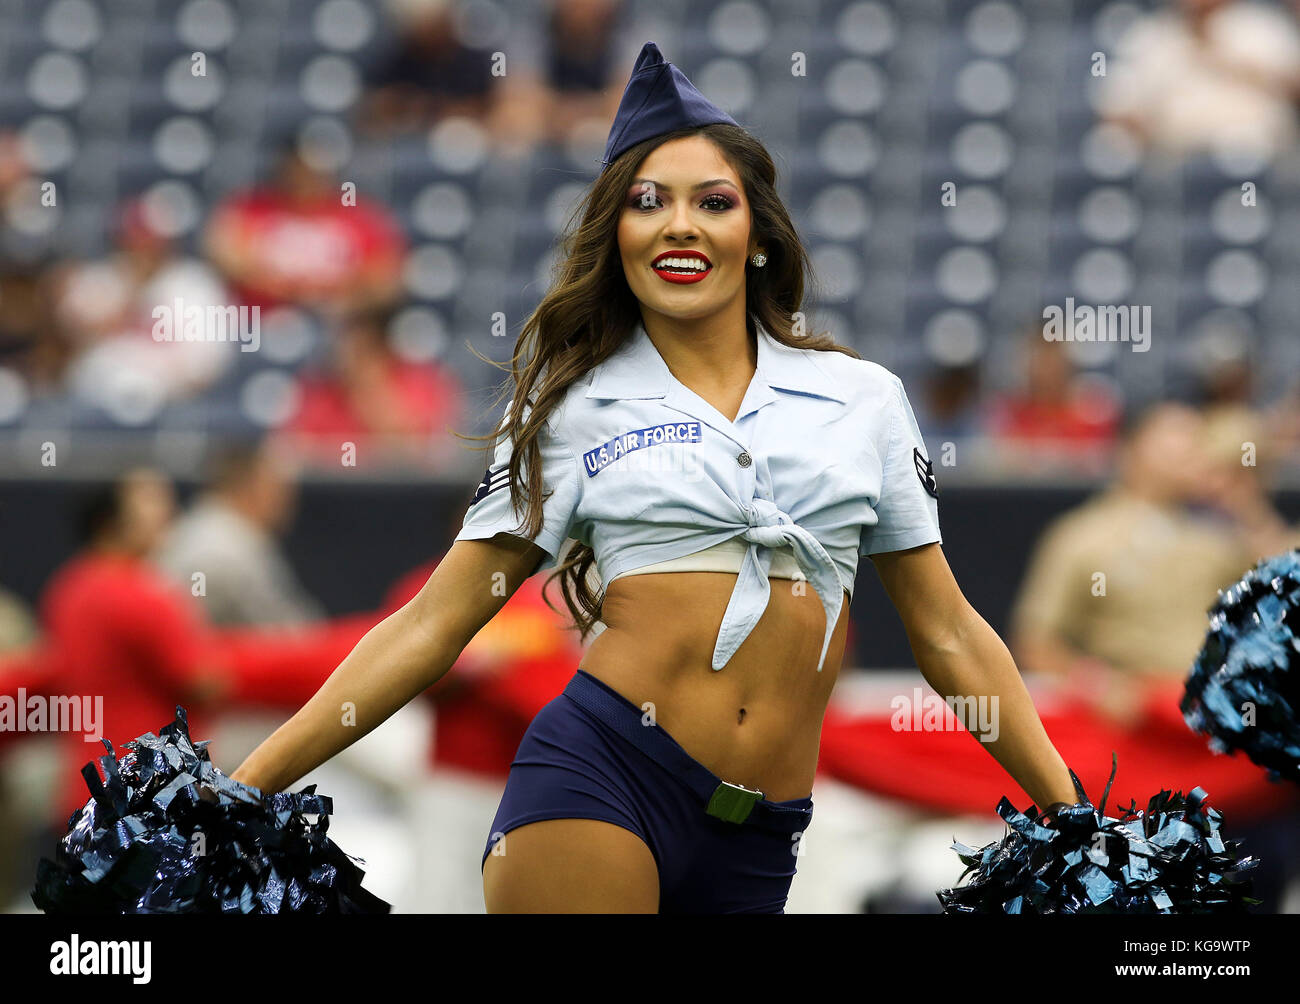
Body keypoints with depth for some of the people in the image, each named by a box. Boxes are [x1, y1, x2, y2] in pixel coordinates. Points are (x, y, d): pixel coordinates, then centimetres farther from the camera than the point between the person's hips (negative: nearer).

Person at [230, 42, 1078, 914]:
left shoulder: (862, 399, 13)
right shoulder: (577, 408, 8)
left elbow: (949, 636, 17)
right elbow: (430, 628, 7)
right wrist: (244, 787, 1)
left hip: (756, 842, 2)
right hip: (603, 776, -2)